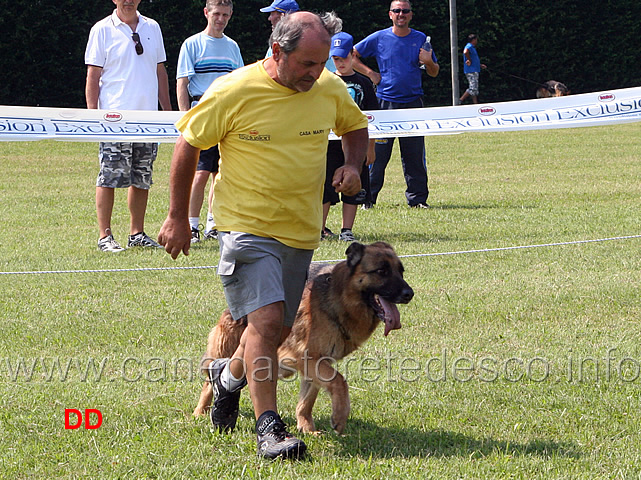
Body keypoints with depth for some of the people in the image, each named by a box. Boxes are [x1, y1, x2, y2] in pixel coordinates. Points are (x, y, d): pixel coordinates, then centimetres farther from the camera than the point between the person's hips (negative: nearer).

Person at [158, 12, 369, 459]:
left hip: (301, 230, 5)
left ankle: (230, 374, 46)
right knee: (266, 320, -20)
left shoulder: (330, 89, -2)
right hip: (246, 225, -5)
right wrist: (178, 218, -1)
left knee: (278, 327, 15)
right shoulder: (233, 92, -15)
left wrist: (353, 166, -3)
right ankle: (269, 427, -14)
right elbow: (188, 145, -3)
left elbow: (356, 127, 19)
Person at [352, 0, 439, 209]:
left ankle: (417, 198, 8)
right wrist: (370, 73, 3)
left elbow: (434, 73, 14)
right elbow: (351, 56, 13)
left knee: (415, 154, 1)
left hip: (413, 102, 1)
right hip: (385, 103, -1)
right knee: (377, 152, -1)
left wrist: (428, 62, -8)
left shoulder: (421, 39, 9)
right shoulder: (379, 38, 4)